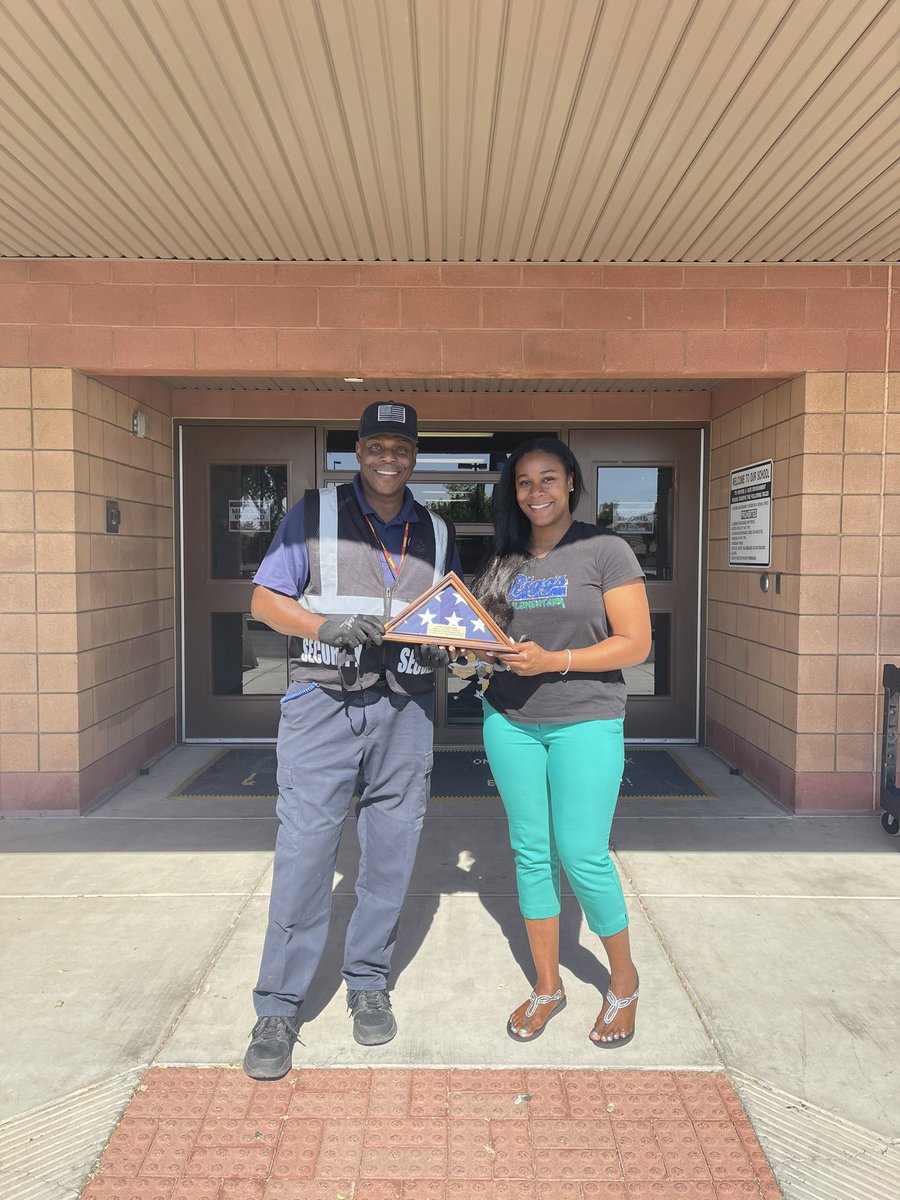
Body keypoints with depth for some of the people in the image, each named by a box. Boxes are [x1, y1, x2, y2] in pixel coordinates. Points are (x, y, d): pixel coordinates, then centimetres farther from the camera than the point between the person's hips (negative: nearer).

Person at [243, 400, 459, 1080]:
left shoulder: (437, 533, 14)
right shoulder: (315, 514, 5)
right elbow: (265, 599, 2)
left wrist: (446, 643, -5)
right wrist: (328, 627, -14)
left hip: (405, 706, 3)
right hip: (323, 701, -3)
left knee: (391, 852, 9)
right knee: (305, 851, -3)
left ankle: (369, 984, 28)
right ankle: (278, 1010, 12)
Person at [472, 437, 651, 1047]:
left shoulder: (606, 551, -5)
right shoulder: (504, 560, 9)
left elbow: (636, 644, -9)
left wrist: (553, 661, -19)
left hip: (585, 721, -4)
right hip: (510, 722, 5)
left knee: (583, 857, -1)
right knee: (531, 854, 11)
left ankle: (624, 979, 26)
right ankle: (548, 985, 30)